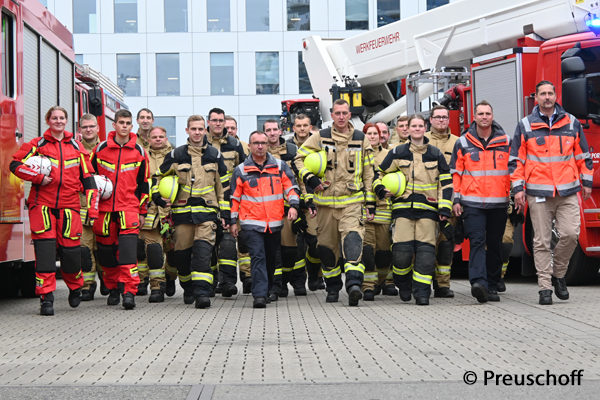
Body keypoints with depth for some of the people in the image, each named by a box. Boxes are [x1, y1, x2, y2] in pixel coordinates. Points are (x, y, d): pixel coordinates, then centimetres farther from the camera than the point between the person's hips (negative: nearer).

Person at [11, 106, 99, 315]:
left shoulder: (76, 147, 12)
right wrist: (38, 177, -11)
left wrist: (93, 207, 4)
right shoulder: (37, 145, 5)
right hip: (42, 204, -1)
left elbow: (87, 177, 12)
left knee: (70, 248, 1)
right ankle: (46, 298, -6)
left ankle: (75, 288, 28)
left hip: (69, 206, 2)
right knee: (45, 249, -10)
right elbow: (15, 165, 1)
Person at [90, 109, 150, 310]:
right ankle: (113, 289, 24)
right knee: (107, 250, 7)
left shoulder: (139, 151, 6)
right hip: (104, 208, 2)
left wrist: (142, 211, 9)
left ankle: (129, 292, -19)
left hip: (129, 207, -2)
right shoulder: (101, 149, 5)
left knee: (128, 247, -16)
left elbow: (144, 184, 11)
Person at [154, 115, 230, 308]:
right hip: (182, 211, 1)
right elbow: (159, 176, 17)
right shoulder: (176, 155, 6)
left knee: (203, 252, -16)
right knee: (181, 254, 5)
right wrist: (156, 196, 1)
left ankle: (202, 292, -19)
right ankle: (188, 289, 26)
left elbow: (223, 185, 11)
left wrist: (225, 213, 7)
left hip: (207, 212, -1)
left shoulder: (214, 155, 8)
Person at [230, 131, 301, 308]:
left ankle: (271, 290, 31)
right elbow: (234, 198, 8)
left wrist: (293, 205, -8)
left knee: (273, 258, 13)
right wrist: (233, 221, 6)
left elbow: (291, 187, 9)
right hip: (251, 222, -2)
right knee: (258, 257, -13)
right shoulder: (240, 170, 4)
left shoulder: (280, 166, 7)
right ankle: (260, 295, -17)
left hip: (275, 222, 2)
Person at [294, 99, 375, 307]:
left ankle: (354, 284, -31)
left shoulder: (361, 139, 8)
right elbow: (299, 158, 9)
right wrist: (310, 179, -7)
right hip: (325, 201, 1)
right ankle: (332, 287, 23)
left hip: (352, 201, -1)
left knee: (353, 239, -21)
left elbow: (369, 173, 11)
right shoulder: (320, 137, 5)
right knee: (327, 245, 7)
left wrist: (370, 203, 8)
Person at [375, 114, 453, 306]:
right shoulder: (397, 153, 9)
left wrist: (444, 208, 3)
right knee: (402, 250, -10)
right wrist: (381, 190, -1)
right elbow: (381, 173, 18)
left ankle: (422, 292, -2)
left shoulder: (435, 154, 10)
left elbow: (445, 182, 11)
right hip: (403, 207, 0)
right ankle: (403, 286, 15)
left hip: (427, 209, 1)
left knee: (425, 251, -8)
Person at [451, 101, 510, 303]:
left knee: (495, 245, 7)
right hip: (473, 203, -2)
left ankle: (492, 286, 15)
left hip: (499, 203, 2)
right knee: (477, 242, -15)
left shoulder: (505, 142, 9)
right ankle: (478, 282, -27)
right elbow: (456, 172, 8)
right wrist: (456, 200, 2)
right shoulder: (463, 143, 6)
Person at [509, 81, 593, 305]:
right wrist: (518, 188, -1)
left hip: (568, 192, 1)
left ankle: (558, 273, 15)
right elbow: (516, 160, 5)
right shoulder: (525, 126, 6)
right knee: (542, 242, 0)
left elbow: (583, 155, 16)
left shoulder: (571, 123, 10)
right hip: (538, 193, -1)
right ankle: (545, 288, 4)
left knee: (570, 234, -9)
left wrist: (586, 182, 13)